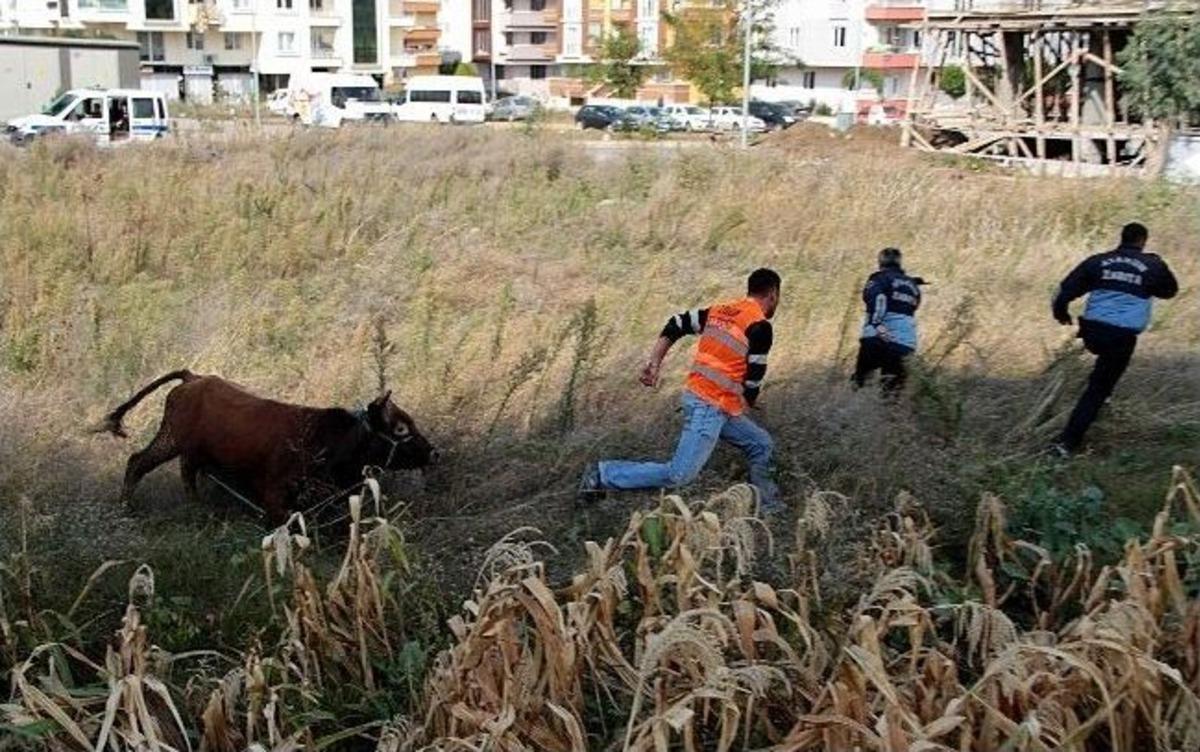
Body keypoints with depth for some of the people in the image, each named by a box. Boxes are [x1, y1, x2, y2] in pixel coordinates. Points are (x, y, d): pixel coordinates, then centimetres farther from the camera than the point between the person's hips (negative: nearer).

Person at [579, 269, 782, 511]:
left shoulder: (720, 310, 12)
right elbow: (754, 376, -10)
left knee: (761, 444, 19)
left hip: (700, 398, 10)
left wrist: (654, 362, 9)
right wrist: (746, 404, 9)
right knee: (678, 475, -10)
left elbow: (676, 324, 10)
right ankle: (603, 475, -8)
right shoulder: (760, 327, -12)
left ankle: (764, 507, 26)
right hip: (710, 407, -10)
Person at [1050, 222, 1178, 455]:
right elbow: (1170, 290, 25)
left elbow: (1066, 289, 6)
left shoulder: (1097, 261, 8)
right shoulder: (1154, 266, 6)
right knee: (1097, 390, 2)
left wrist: (1060, 312, 22)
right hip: (1123, 336, -2)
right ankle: (1068, 441, -3)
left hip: (1092, 331, 2)